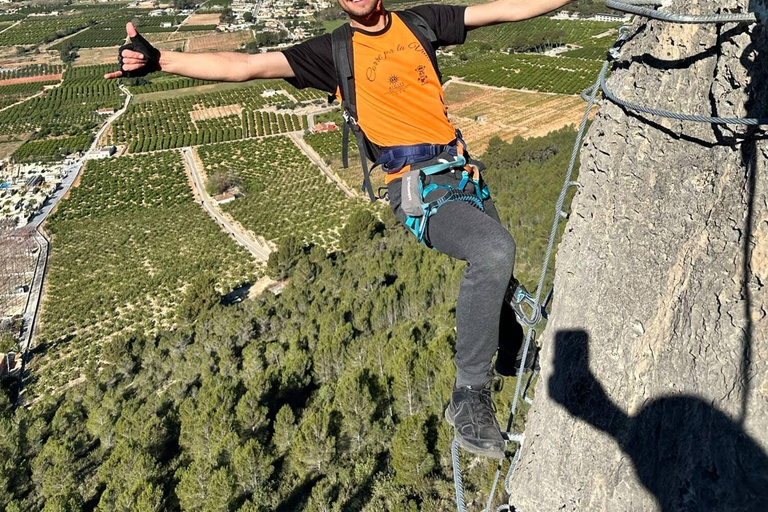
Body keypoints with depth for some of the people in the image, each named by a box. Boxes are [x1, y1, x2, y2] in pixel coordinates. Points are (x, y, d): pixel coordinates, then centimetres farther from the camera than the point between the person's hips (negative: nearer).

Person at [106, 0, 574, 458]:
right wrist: (158, 60, -15)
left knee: (499, 267, 17)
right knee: (494, 251, -32)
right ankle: (471, 393, -15)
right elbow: (243, 66, -6)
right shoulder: (334, 52, 2)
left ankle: (512, 356, 49)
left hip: (464, 174, 6)